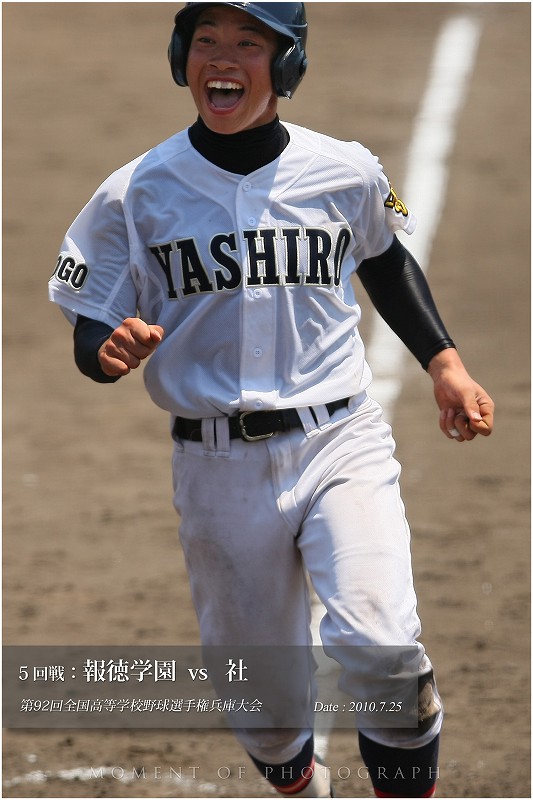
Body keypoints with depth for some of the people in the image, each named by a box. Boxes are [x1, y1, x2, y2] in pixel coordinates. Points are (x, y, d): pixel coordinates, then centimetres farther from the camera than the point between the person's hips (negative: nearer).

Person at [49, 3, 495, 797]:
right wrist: (112, 352, -23)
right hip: (218, 469, 1)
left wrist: (444, 363, 12)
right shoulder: (135, 194, -3)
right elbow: (91, 335, 1)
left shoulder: (346, 174, -1)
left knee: (380, 651, -24)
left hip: (342, 447, -1)